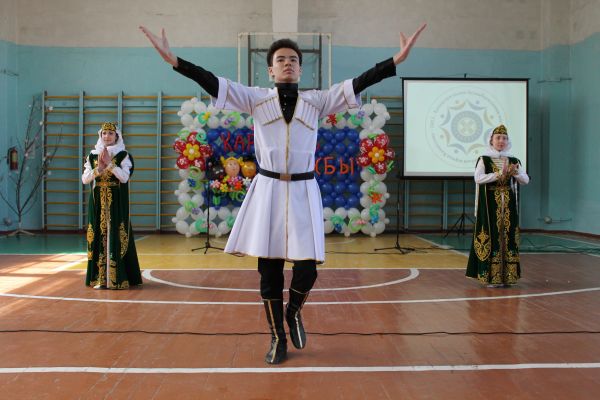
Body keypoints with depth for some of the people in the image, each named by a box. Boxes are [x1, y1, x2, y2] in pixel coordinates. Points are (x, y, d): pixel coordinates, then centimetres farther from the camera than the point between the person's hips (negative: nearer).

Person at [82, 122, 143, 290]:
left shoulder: (124, 155, -1)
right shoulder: (93, 155, 8)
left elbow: (124, 177, -14)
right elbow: (84, 179, 2)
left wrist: (109, 163, -18)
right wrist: (99, 168, -13)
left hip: (117, 203, -3)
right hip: (97, 203, 3)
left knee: (116, 236, -4)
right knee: (99, 236, 4)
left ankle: (118, 278, 2)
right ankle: (99, 277, 10)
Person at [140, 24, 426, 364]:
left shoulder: (317, 101, 5)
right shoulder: (256, 99, 4)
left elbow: (357, 84, -5)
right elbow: (213, 83, -5)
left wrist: (398, 59, -15)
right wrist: (172, 58, -16)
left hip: (303, 191, 1)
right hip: (268, 190, 0)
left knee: (308, 266, -6)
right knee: (269, 269, 4)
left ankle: (293, 312, 29)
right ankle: (278, 338, 22)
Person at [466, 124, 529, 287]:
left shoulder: (514, 161, 11)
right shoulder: (484, 160, 0)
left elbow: (526, 180, 3)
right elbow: (478, 178, -17)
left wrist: (515, 173, -17)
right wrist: (500, 173, -22)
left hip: (509, 205, 4)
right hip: (490, 205, -4)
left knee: (508, 237, 3)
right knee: (491, 237, -5)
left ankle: (507, 276, 11)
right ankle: (491, 276, 1)